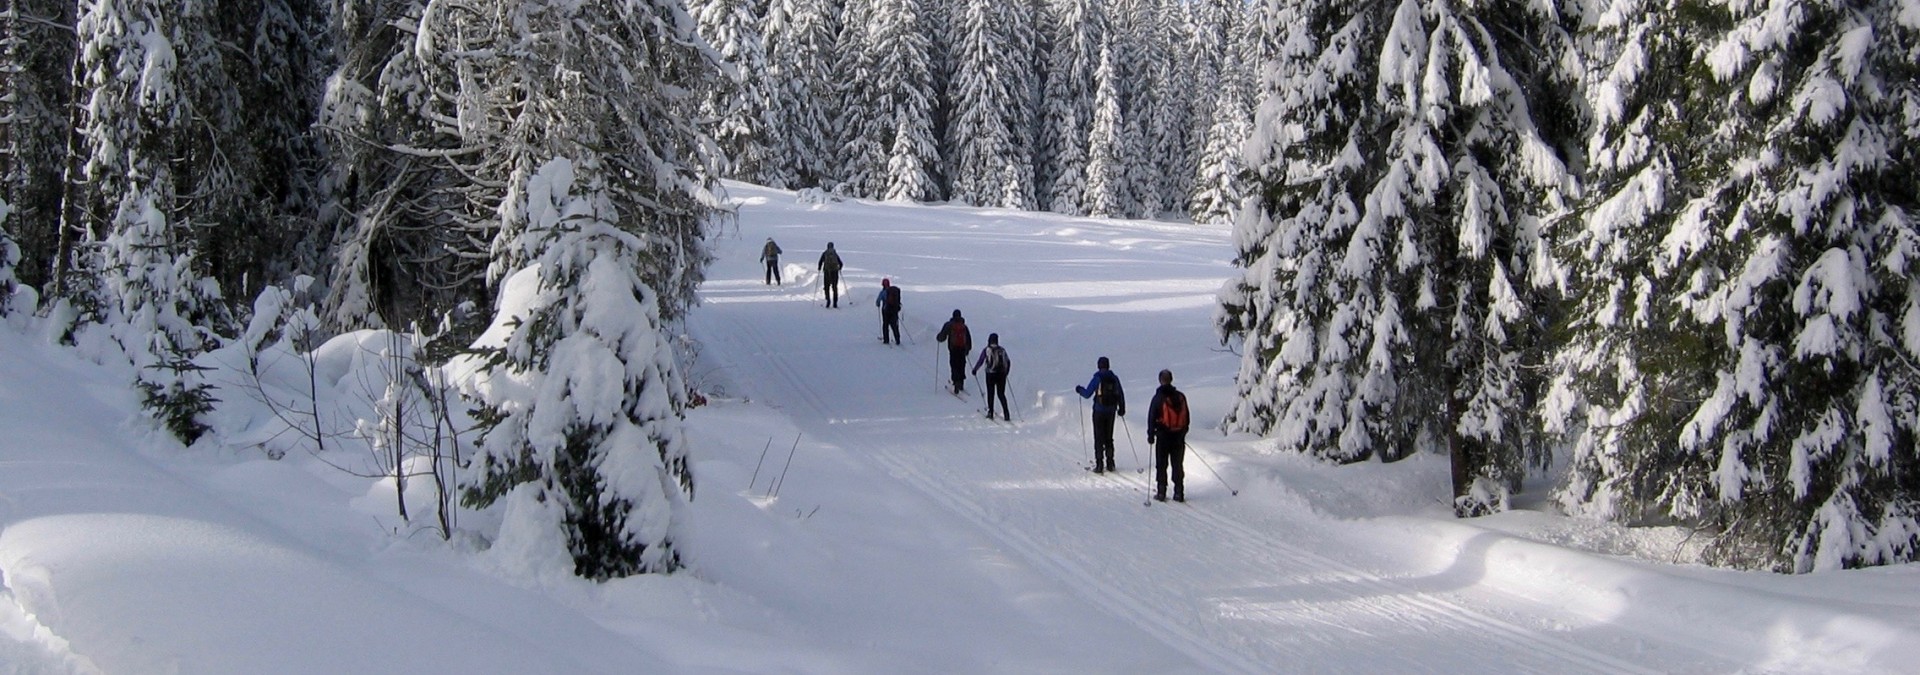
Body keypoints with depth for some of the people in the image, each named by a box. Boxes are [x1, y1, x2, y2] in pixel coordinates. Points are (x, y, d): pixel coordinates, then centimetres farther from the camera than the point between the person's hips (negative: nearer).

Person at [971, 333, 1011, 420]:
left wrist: (975, 369, 10)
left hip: (990, 374, -3)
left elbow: (980, 361, -6)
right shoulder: (1002, 350, 4)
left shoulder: (986, 350, -6)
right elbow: (1008, 362, 10)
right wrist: (1006, 372, 25)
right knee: (1001, 394, 9)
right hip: (1001, 374, 3)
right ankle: (1006, 414, 1)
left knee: (991, 394, 10)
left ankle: (990, 413, 9)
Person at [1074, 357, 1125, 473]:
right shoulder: (1114, 378, 2)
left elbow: (1087, 394, -10)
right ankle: (1110, 463, 16)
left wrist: (1079, 389, 11)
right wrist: (1122, 408, 19)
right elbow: (1121, 394, 7)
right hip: (1111, 411, 4)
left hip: (1099, 411, -4)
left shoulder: (1097, 379, -12)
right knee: (1109, 437, 15)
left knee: (1099, 438, -1)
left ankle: (1099, 465, -5)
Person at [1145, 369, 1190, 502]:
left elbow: (1151, 418, -8)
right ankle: (1179, 493, 6)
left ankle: (1161, 492, 2)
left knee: (1161, 465, 5)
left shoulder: (1158, 398, -10)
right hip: (1179, 436, 3)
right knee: (1178, 465, 8)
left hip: (1163, 436, -3)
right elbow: (1186, 417, 10)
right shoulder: (1180, 396, 2)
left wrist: (1151, 435, 1)